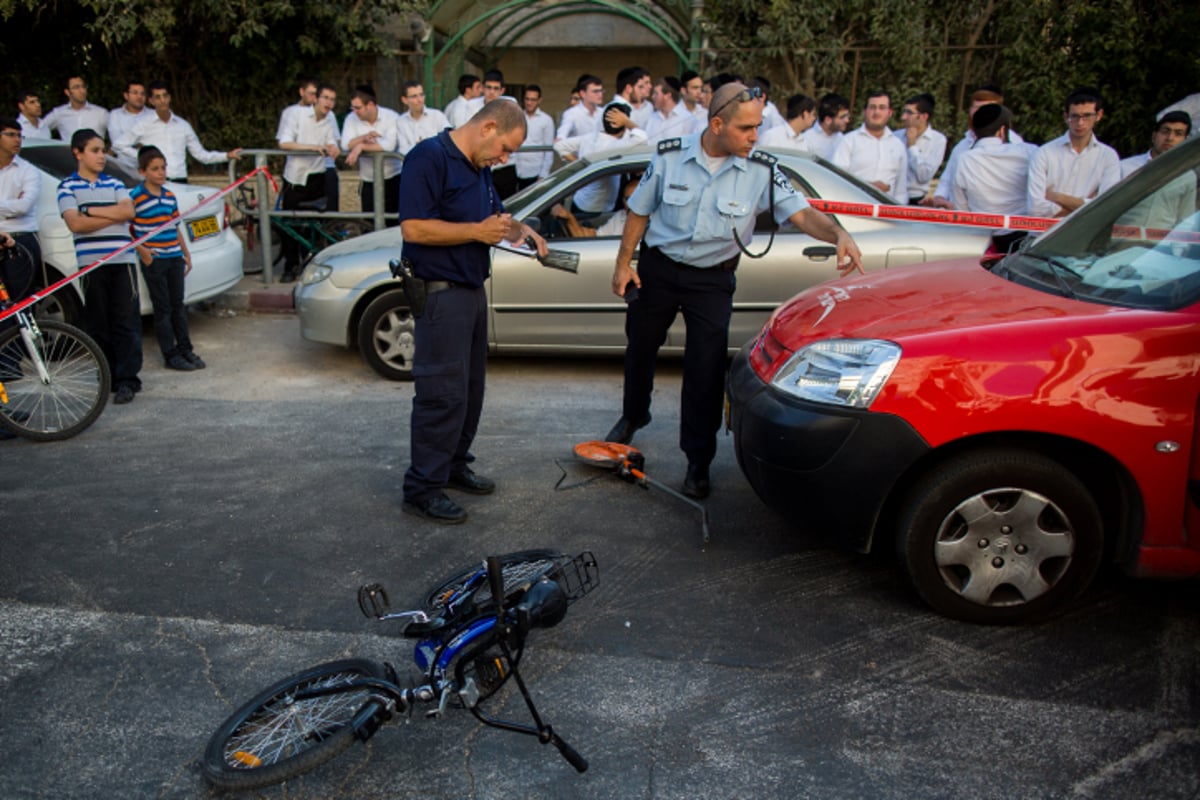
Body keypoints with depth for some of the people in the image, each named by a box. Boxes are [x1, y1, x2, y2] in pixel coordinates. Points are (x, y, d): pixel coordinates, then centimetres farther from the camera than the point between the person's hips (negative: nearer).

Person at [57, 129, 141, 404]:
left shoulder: (114, 184, 14)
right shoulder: (68, 187, 6)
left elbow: (128, 211, -3)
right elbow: (75, 223, -8)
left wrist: (91, 210, -6)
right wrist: (113, 215, -5)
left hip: (122, 260, 1)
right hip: (91, 264, -1)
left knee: (126, 321, -4)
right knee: (99, 324, 3)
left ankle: (128, 379, -3)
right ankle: (108, 378, 10)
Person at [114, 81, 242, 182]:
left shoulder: (183, 125, 14)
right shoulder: (145, 126, 5)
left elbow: (201, 154, 15)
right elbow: (118, 145, 7)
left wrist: (227, 156, 5)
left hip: (180, 182, 3)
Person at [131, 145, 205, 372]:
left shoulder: (170, 196, 11)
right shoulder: (135, 197, -9)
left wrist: (186, 253, 16)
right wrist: (142, 251, -16)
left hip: (175, 258, 6)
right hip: (153, 260, -6)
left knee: (178, 305, 12)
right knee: (163, 308, 1)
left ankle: (185, 349, 21)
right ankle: (170, 355, 7)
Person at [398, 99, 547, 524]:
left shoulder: (479, 167, 15)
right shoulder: (430, 157, -14)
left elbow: (493, 216, 29)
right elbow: (413, 228, -22)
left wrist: (518, 229, 6)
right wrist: (478, 231, -19)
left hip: (472, 289, 10)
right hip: (440, 293, -10)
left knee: (470, 387, 15)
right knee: (444, 393, -9)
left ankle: (454, 465, 29)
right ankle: (422, 488, 0)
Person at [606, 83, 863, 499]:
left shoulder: (761, 172, -13)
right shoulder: (670, 156, -11)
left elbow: (802, 213, -18)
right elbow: (639, 212, -1)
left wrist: (838, 234, -38)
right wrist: (624, 263, -1)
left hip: (712, 279, -1)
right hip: (657, 268, 1)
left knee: (707, 368, -5)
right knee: (640, 347, 17)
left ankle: (699, 461, 7)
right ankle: (633, 416, 46)